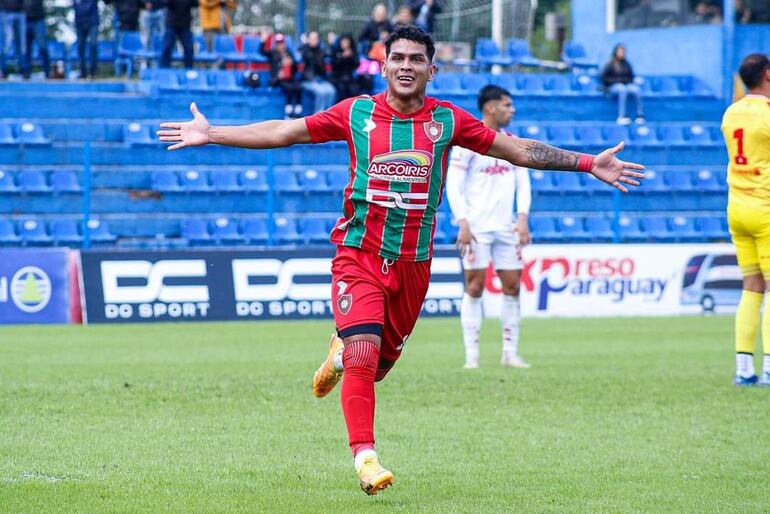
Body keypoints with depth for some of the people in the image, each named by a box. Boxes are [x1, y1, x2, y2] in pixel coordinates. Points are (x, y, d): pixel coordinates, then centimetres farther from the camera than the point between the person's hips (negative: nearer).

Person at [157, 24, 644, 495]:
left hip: (413, 262, 2)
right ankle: (365, 459, -13)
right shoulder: (357, 113, -1)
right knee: (364, 357, -18)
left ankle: (342, 352, 46)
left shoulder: (447, 120, 1)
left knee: (378, 366, 11)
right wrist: (211, 134, -1)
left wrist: (590, 165, 0)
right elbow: (283, 132, 4)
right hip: (359, 254, -2)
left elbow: (519, 149, 5)